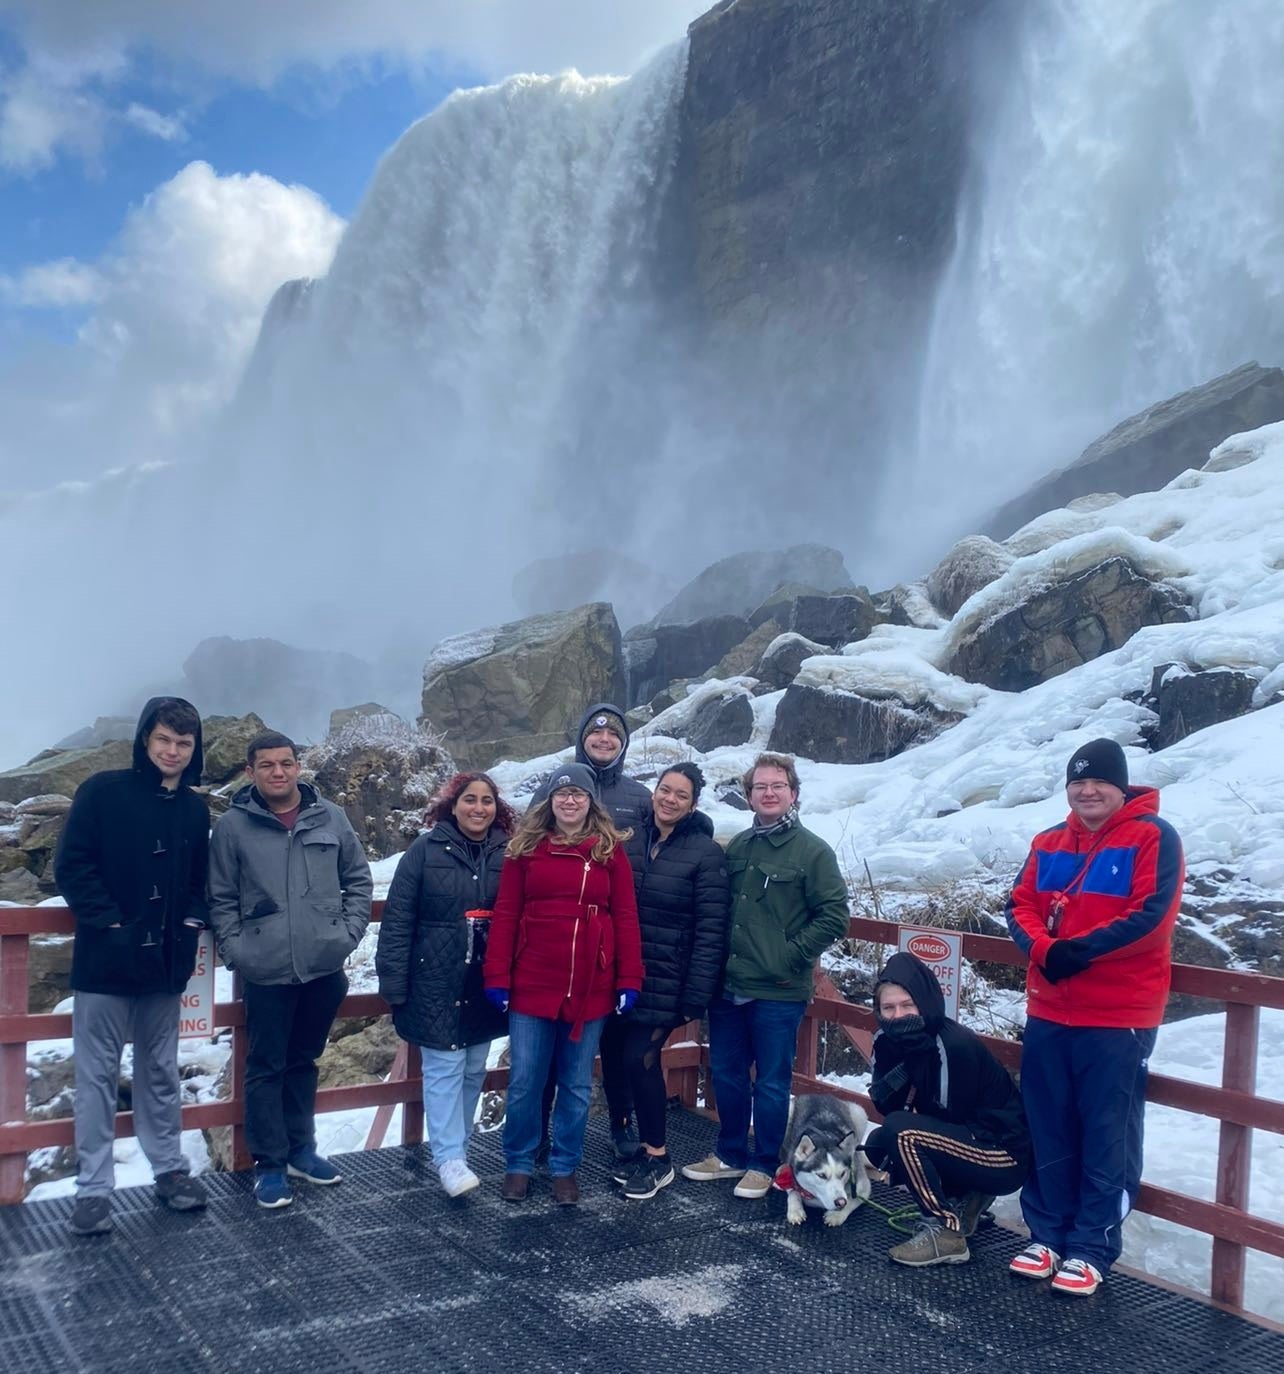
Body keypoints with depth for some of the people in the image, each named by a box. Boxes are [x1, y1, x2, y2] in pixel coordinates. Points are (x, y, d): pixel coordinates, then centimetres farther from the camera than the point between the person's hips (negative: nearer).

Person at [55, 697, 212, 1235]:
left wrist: (191, 924, -3)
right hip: (106, 959, -4)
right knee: (97, 1075, 4)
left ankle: (170, 1167, 27)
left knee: (161, 1071, 15)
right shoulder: (103, 791, -7)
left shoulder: (196, 809, 7)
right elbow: (72, 865, -9)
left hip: (166, 962, 4)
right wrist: (108, 922, -15)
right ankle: (93, 1187, 14)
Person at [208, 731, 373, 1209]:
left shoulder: (330, 817, 1)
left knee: (304, 1061, 17)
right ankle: (270, 1163, 18)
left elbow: (358, 879, 8)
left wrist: (349, 932, -1)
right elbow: (221, 899, 1)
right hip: (266, 971, -2)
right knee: (267, 1067, 6)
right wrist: (235, 950, -7)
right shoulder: (233, 826, -4)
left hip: (324, 966, 3)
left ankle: (300, 1148, 31)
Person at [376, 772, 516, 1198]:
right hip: (437, 983, -3)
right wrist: (393, 982, -10)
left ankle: (456, 1147, 26)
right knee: (444, 1068, -5)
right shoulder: (426, 851, -5)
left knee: (473, 1070, 12)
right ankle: (449, 1159, 0)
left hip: (486, 985, 4)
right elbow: (397, 920, -6)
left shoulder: (508, 854, 2)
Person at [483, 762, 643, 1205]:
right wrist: (497, 977, -5)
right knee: (524, 1082, 8)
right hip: (532, 986, 0)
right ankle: (518, 1165, 26)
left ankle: (565, 1168, 27)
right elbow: (505, 915, 0)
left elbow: (625, 917, 0)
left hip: (590, 989, 0)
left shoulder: (610, 849, 2)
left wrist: (629, 980, -5)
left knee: (576, 1086, 12)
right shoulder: (527, 846, 2)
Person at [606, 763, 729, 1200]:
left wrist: (696, 997, -14)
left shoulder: (706, 853, -7)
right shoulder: (631, 841, 6)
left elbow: (711, 931, -10)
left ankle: (657, 1159, 9)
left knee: (640, 1058, -9)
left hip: (665, 983, -5)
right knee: (614, 1057, 5)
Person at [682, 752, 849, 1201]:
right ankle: (730, 1154, 32)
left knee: (771, 1083, 6)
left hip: (779, 993, -5)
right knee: (726, 1073, 15)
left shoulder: (812, 851, -7)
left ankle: (764, 1165, 22)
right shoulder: (737, 848, 8)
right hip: (729, 987, 5)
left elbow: (834, 917, -10)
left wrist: (790, 957, -13)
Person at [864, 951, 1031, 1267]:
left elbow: (952, 1114, -19)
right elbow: (885, 1105, -3)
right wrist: (904, 1066, -20)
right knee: (878, 1145, 2)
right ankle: (963, 1199, 12)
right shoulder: (890, 1042, -2)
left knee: (900, 1132, -23)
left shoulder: (955, 1045, -25)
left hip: (1003, 1153, -9)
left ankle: (946, 1232, -12)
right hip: (961, 1139, 9)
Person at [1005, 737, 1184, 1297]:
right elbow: (1020, 905, 7)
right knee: (1048, 1132, 12)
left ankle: (1092, 1249, 14)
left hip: (1118, 1017, -5)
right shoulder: (1049, 844, 12)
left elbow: (1152, 914, -15)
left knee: (1108, 1138, 3)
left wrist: (1081, 949, -18)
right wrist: (1045, 949, -13)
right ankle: (1047, 1235, 25)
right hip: (1049, 1012, 5)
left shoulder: (1153, 837, -5)